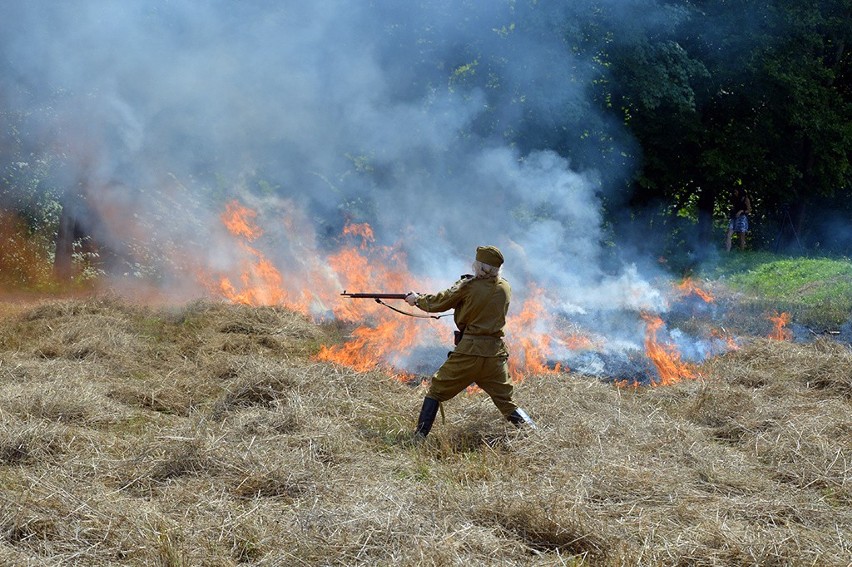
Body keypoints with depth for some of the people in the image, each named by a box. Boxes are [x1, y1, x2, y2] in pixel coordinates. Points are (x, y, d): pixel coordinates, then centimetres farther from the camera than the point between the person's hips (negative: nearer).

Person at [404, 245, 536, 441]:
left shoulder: (468, 287, -7)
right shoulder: (505, 288, 5)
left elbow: (438, 303, 5)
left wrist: (417, 299, 23)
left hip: (469, 350, -4)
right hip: (496, 352, 4)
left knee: (436, 391, 10)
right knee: (505, 401, 12)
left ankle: (419, 437, 6)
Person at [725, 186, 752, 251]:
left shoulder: (745, 199, 1)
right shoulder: (735, 199, 19)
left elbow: (749, 210, -2)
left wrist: (741, 211, -15)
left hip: (742, 218, -5)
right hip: (734, 218, 6)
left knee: (741, 238, -3)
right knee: (728, 235, -12)